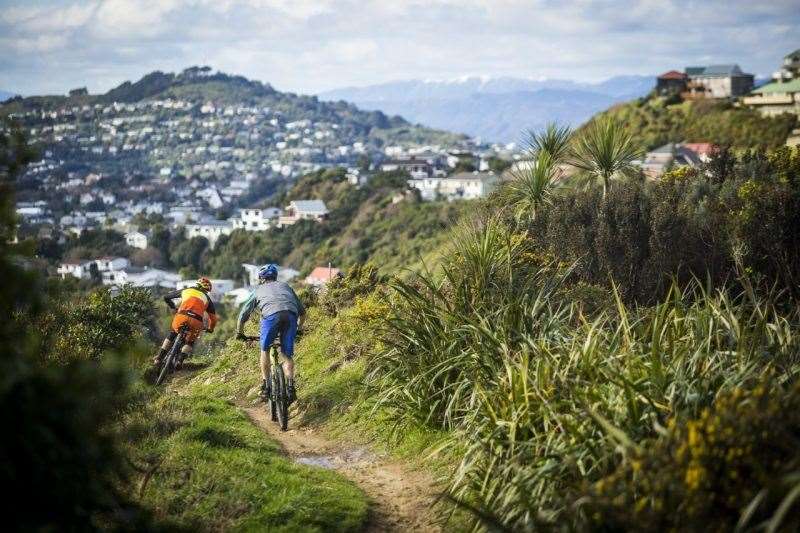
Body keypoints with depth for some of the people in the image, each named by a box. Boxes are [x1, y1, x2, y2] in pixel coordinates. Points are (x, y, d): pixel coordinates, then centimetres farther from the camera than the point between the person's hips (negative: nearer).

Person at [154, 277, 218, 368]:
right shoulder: (207, 298, 27)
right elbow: (213, 317, 30)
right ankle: (180, 360, 4)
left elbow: (166, 297, 34)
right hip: (196, 321, 0)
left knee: (172, 334, 29)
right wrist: (210, 329, 48)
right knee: (190, 341, 26)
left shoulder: (186, 290, 27)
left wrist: (173, 308, 50)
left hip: (181, 316, 0)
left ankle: (159, 358, 21)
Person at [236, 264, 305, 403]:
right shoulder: (285, 285, 37)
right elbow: (302, 311, 36)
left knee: (265, 350, 21)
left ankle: (266, 385, 14)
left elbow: (243, 315, 35)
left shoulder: (258, 290, 32)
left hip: (271, 315, -2)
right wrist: (298, 328, 51)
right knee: (287, 355, 13)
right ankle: (290, 384, -7)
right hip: (291, 315, 2)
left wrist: (239, 333, 51)